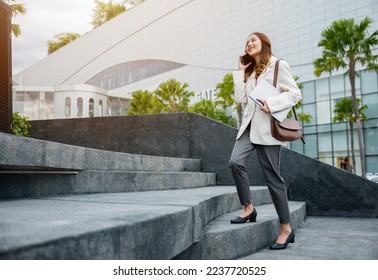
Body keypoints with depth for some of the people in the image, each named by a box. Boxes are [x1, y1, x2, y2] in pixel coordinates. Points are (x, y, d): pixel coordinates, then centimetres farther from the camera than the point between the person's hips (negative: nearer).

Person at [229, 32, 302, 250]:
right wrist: (240, 71, 9)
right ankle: (249, 208, -3)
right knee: (236, 161, -19)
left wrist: (272, 103, -19)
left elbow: (295, 94, -6)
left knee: (272, 177, -6)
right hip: (250, 125, 6)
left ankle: (286, 229, 3)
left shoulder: (278, 65, 0)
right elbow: (241, 98, 10)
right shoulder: (250, 71, 20)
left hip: (268, 127, -6)